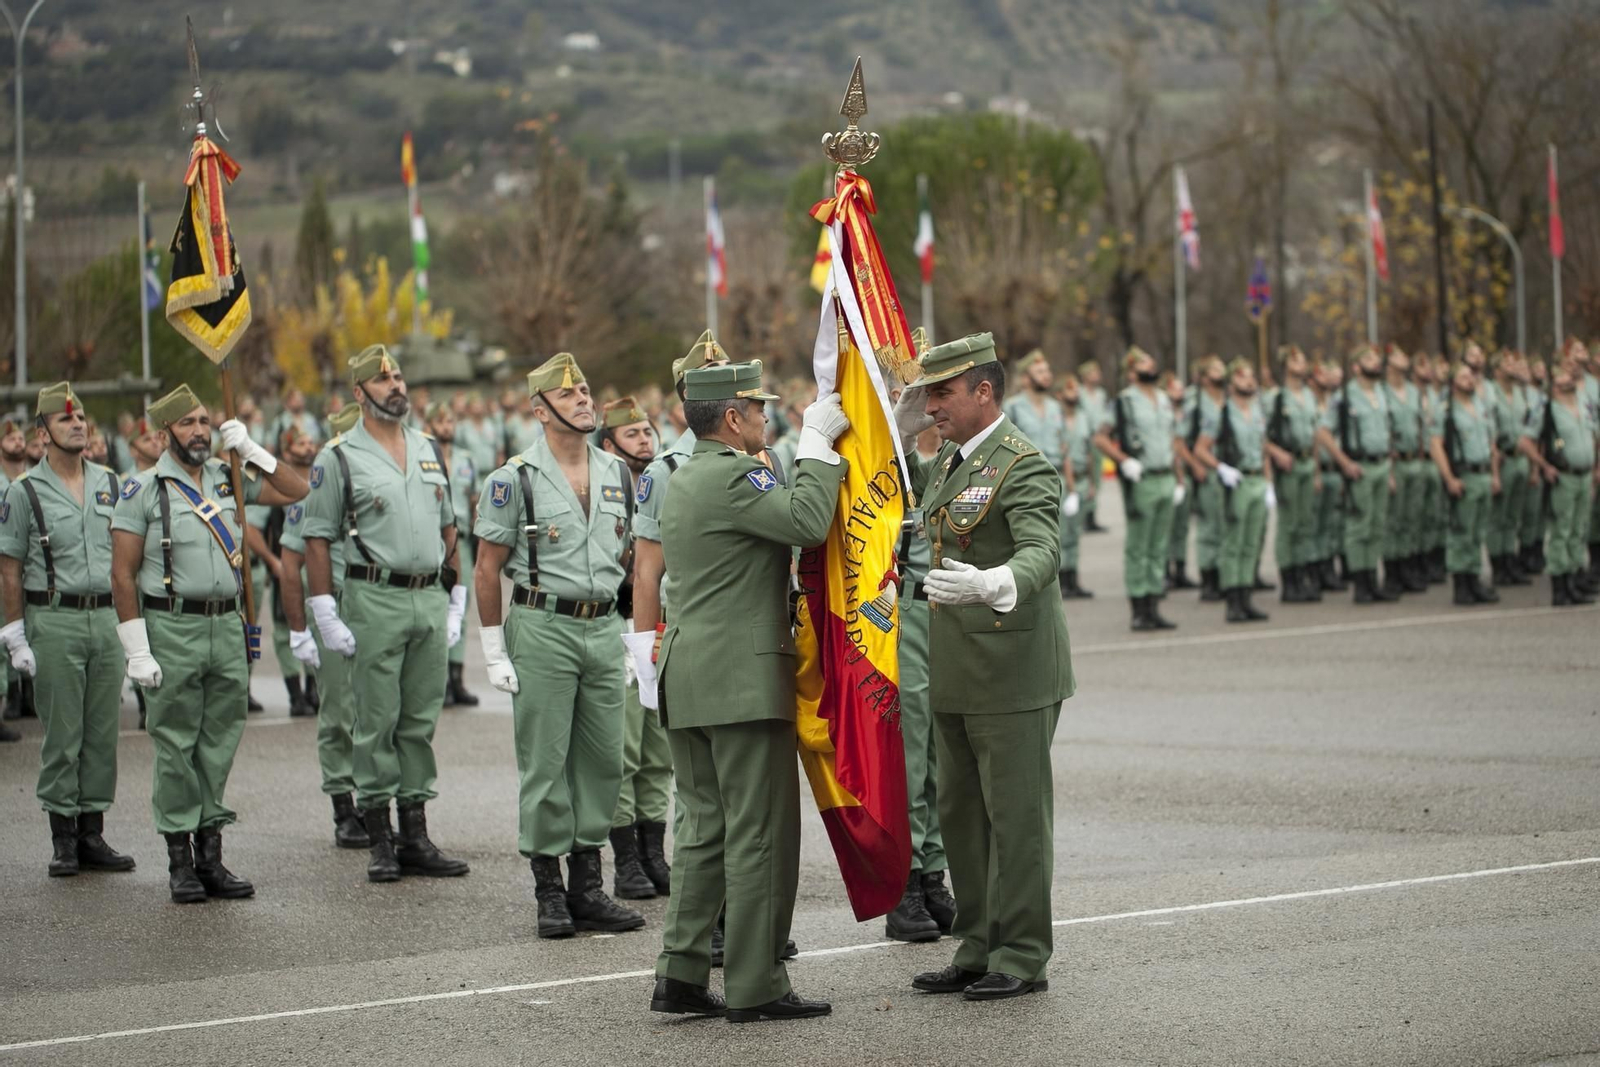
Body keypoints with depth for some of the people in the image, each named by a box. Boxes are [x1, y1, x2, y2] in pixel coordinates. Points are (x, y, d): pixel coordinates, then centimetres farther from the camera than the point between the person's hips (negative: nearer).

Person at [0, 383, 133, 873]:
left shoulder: (111, 484, 10)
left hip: (107, 618, 4)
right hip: (54, 621, -4)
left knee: (102, 732, 5)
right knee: (61, 735, -2)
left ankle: (93, 834, 12)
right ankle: (63, 839, 5)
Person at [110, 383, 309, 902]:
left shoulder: (228, 479, 11)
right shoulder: (143, 490, -4)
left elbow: (295, 491, 15)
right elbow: (123, 575, -6)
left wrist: (251, 450, 1)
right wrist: (137, 652, -12)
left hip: (227, 627, 5)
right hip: (172, 629, -4)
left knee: (219, 746, 6)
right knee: (175, 748, -1)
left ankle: (210, 855, 13)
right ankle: (180, 861, 6)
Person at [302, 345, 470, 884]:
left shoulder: (428, 451, 14)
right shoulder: (339, 458, -2)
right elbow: (317, 537, -3)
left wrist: (456, 599, 14)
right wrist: (326, 614, -9)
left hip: (430, 599, 5)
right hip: (375, 600, -5)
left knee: (421, 720, 7)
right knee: (377, 722, -2)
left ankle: (415, 836, 12)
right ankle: (379, 841, 4)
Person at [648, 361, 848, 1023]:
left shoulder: (684, 480, 18)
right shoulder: (733, 477, -13)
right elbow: (808, 522, -25)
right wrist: (817, 442, -15)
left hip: (686, 681, 10)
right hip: (744, 678, -10)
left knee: (705, 831, 12)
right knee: (759, 835, -4)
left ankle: (679, 976, 11)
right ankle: (755, 987, -1)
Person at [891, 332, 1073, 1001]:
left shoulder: (1024, 467, -15)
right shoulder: (951, 459, 13)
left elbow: (1040, 552, -30)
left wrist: (991, 584, -50)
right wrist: (900, 431, 17)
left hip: (1012, 670, -9)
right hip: (956, 671, 9)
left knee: (1016, 814, -2)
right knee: (960, 813, 13)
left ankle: (1023, 958, 5)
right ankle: (978, 950, 22)